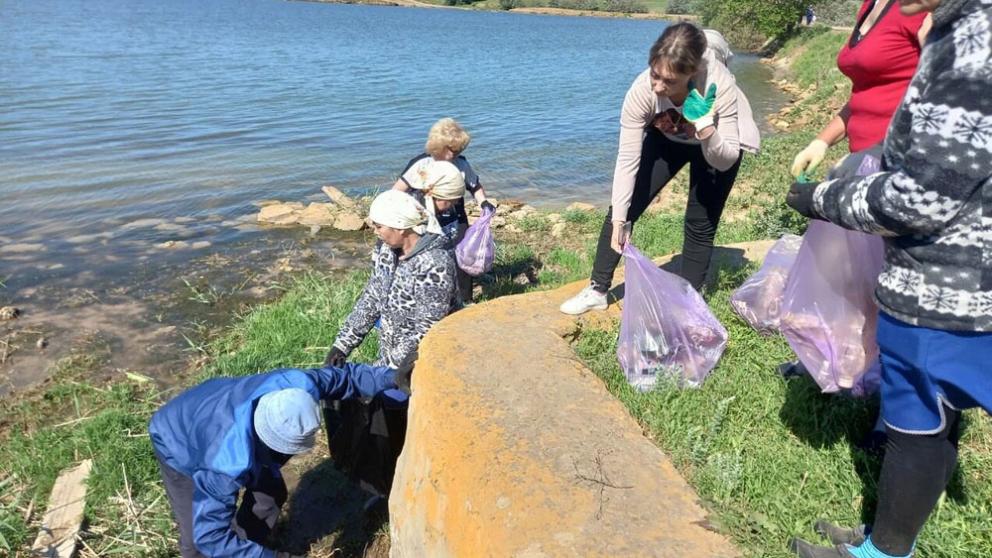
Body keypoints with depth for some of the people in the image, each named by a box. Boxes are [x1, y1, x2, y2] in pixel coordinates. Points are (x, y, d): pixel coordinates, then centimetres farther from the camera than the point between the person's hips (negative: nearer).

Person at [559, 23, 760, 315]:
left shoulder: (720, 87, -38)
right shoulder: (642, 89, -35)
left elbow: (725, 161, -30)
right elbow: (627, 158, -29)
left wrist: (706, 129, -50)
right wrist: (619, 218, -30)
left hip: (718, 144, -1)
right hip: (666, 138, 2)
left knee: (700, 224, -5)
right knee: (623, 207, -5)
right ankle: (597, 291, 7)